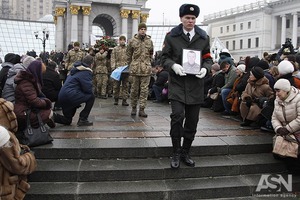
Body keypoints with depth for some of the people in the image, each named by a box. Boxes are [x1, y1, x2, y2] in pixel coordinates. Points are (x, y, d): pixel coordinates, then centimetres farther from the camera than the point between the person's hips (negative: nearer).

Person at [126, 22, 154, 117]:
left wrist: (148, 64, 10)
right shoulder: (132, 41, 3)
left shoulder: (149, 41, 8)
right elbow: (128, 54, 8)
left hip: (146, 69, 1)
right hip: (135, 69, -1)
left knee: (144, 90, 0)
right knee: (134, 89, 6)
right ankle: (133, 107, 20)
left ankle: (142, 109, 6)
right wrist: (131, 65, 6)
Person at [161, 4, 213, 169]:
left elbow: (208, 59, 13)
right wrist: (173, 65, -18)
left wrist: (205, 68, -10)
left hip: (195, 85, 3)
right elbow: (164, 58, 3)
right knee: (177, 117, -17)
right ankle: (176, 153, 2)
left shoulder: (203, 37, 10)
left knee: (192, 122, 8)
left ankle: (185, 153, 25)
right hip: (177, 83, -3)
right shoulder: (172, 36, 2)